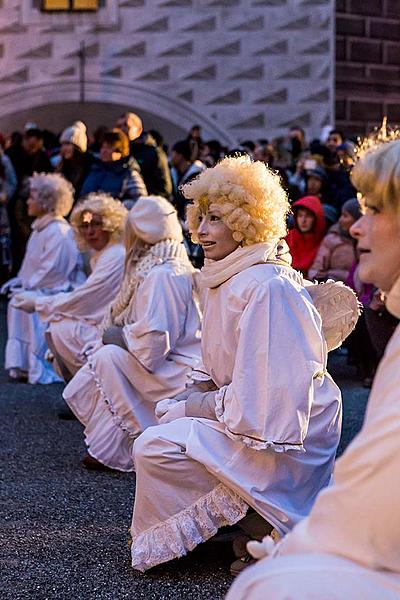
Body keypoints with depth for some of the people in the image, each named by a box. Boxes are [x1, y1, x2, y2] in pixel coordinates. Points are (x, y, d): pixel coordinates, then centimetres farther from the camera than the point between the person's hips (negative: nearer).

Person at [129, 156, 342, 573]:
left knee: (155, 447, -19)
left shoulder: (266, 288, -22)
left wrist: (195, 406, -13)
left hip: (282, 440, -10)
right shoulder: (226, 279, 10)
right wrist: (189, 396, 0)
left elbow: (258, 398, -24)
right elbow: (218, 372, 18)